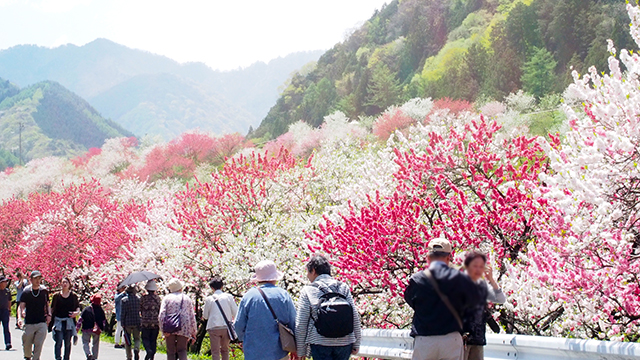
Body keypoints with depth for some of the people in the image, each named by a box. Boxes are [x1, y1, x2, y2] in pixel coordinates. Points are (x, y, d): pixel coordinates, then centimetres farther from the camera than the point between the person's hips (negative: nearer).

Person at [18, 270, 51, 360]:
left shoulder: (44, 291, 5)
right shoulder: (26, 292, -1)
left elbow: (47, 304, 16)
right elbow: (22, 306, -5)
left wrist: (49, 314, 0)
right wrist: (20, 317, -20)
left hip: (42, 323, 0)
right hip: (29, 322, 0)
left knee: (39, 344, -9)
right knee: (27, 344, 10)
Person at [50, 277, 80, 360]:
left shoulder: (73, 296, 7)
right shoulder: (56, 296, 6)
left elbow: (78, 307, 11)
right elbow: (52, 309, 10)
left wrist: (76, 312, -10)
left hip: (69, 322, 1)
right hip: (58, 321, -1)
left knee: (67, 343, 6)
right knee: (58, 342, -10)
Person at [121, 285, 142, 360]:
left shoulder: (124, 300, -6)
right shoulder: (139, 299, -1)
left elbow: (122, 313, -7)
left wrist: (122, 324, -2)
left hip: (127, 323, -1)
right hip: (137, 323, 1)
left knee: (127, 341, 9)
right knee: (137, 338, 14)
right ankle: (136, 349, -16)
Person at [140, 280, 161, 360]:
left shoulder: (143, 298, -3)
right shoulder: (157, 298, 1)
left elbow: (140, 309, 3)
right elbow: (160, 310, 3)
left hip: (145, 322, -2)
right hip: (155, 322, 2)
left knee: (145, 338, 5)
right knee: (153, 340, 8)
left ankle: (149, 350, -21)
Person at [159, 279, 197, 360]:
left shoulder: (167, 298, 8)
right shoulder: (187, 299, 14)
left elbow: (161, 315, -4)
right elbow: (192, 317, 13)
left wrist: (163, 330, -7)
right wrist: (193, 332, 17)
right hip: (184, 329, 1)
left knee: (171, 352, 8)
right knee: (182, 350, 7)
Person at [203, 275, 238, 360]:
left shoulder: (209, 299, -2)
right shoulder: (228, 297, -1)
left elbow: (205, 316, 6)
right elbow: (236, 313, 0)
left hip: (214, 328, -2)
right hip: (226, 327, 2)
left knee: (215, 351, 2)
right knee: (225, 350, 16)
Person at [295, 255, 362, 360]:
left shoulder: (307, 291, 1)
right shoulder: (343, 287, 8)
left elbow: (300, 324, 0)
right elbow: (355, 317, 7)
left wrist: (301, 351, 7)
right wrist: (356, 344, 13)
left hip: (320, 343, -3)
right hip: (345, 342, 3)